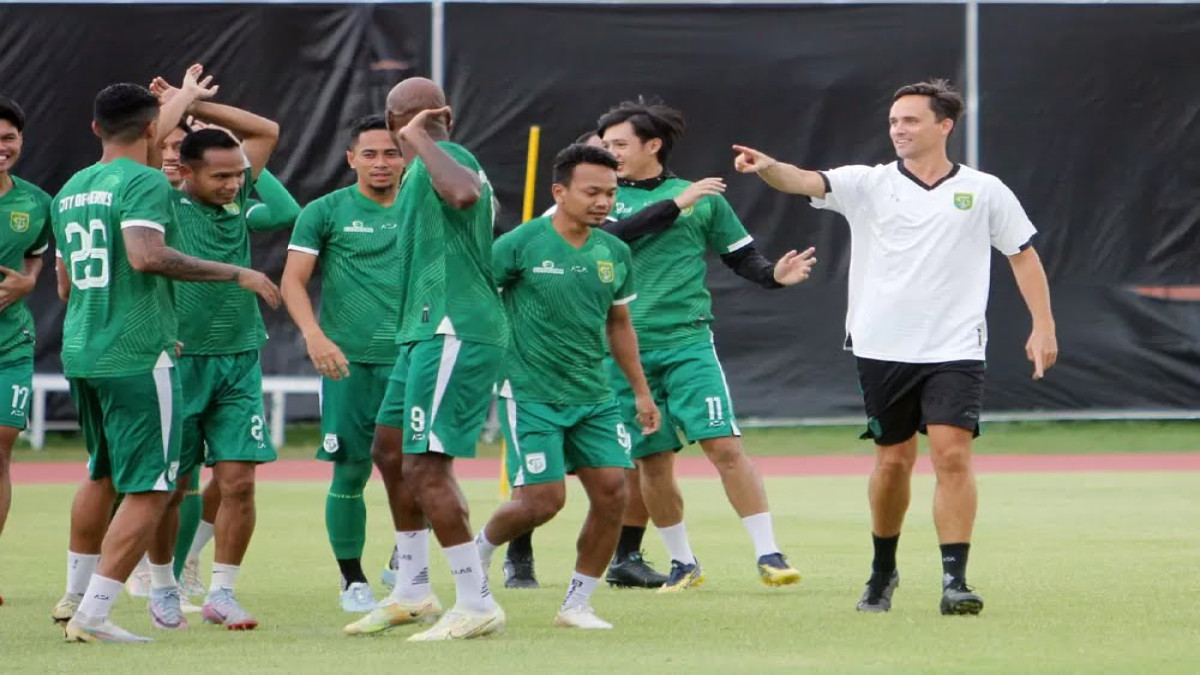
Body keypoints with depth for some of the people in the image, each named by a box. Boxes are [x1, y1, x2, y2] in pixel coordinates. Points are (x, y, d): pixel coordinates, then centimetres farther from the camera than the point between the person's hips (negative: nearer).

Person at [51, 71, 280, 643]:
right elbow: (146, 254, -26)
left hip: (79, 353, 9)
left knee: (102, 475, 25)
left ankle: (75, 596, 34)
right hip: (137, 356, -8)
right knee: (148, 490, -5)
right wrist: (235, 274, -19)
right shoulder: (145, 182, -9)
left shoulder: (70, 190, 15)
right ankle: (92, 616, -11)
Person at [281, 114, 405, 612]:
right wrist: (315, 336, -16)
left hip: (410, 359, 2)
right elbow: (292, 281, -1)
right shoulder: (326, 211, 3)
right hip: (349, 360, -2)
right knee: (351, 471, -1)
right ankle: (353, 580, 12)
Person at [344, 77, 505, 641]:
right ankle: (411, 594, 28)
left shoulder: (444, 159, -13)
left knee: (425, 466, -13)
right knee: (389, 451, 19)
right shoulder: (430, 166, 19)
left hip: (453, 334, -11)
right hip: (428, 333, 11)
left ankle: (476, 604, -9)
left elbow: (464, 193, -36)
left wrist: (417, 141, -26)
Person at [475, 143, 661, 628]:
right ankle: (480, 549, 21)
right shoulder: (520, 245, -11)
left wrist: (641, 391, 20)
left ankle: (577, 605, 7)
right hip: (530, 393, -5)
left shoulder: (615, 252, 6)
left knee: (612, 490, -6)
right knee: (545, 499, -11)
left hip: (594, 395, 5)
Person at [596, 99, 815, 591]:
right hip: (624, 349, 2)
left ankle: (768, 555, -8)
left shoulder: (699, 198, 7)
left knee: (724, 446, -12)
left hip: (687, 343, -2)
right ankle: (682, 564, 22)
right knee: (652, 463, 6)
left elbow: (741, 256, 13)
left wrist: (775, 274, -8)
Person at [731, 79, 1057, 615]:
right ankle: (882, 571, 28)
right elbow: (806, 182, -13)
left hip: (954, 350, -1)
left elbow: (1023, 254, 11)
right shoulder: (868, 184, 3)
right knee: (892, 461, 9)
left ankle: (954, 581, -13)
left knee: (952, 455, -14)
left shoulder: (985, 191, 4)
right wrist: (768, 167, -34)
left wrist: (1043, 325, 4)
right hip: (883, 349, 1)